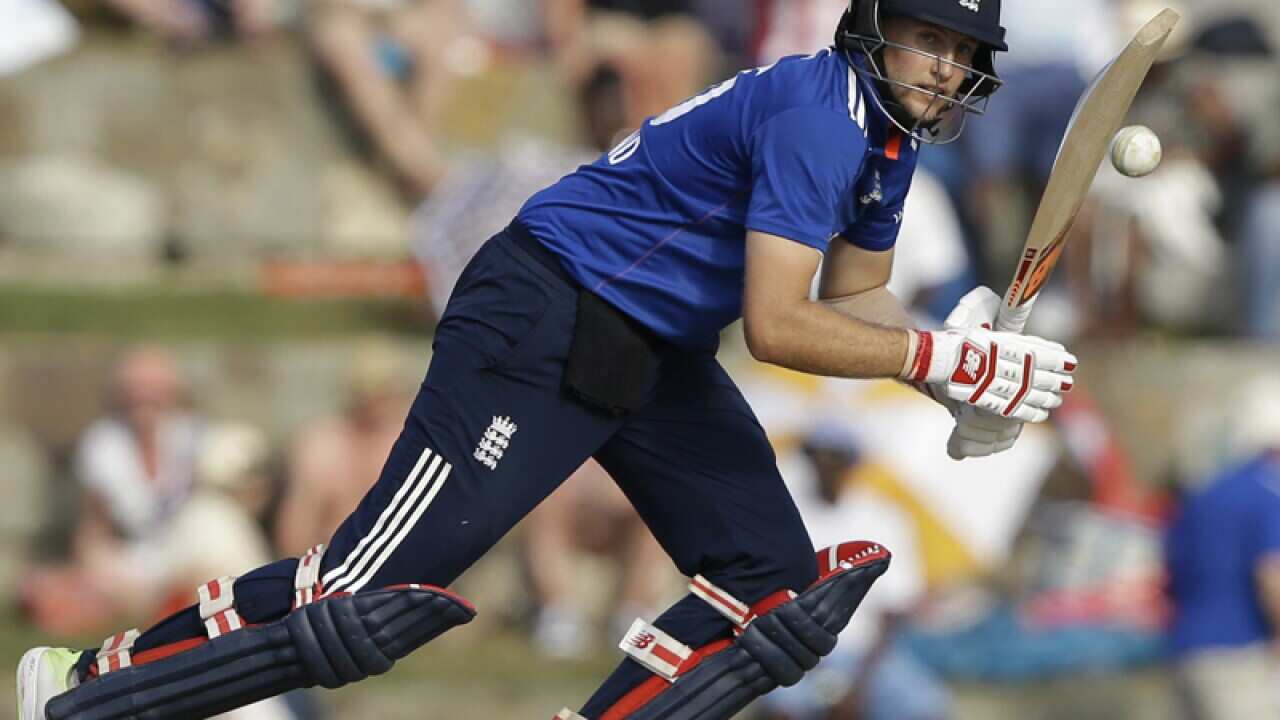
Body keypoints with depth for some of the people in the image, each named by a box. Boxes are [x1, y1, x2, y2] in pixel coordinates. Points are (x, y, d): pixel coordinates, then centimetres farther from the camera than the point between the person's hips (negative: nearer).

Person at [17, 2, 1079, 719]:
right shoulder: (820, 115, -20)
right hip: (544, 323, -11)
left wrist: (959, 370, 1)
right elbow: (774, 326, -25)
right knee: (378, 593, -17)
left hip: (656, 357, 11)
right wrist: (942, 359, -21)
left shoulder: (890, 138, 10)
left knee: (781, 587, 3)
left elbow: (855, 297, 19)